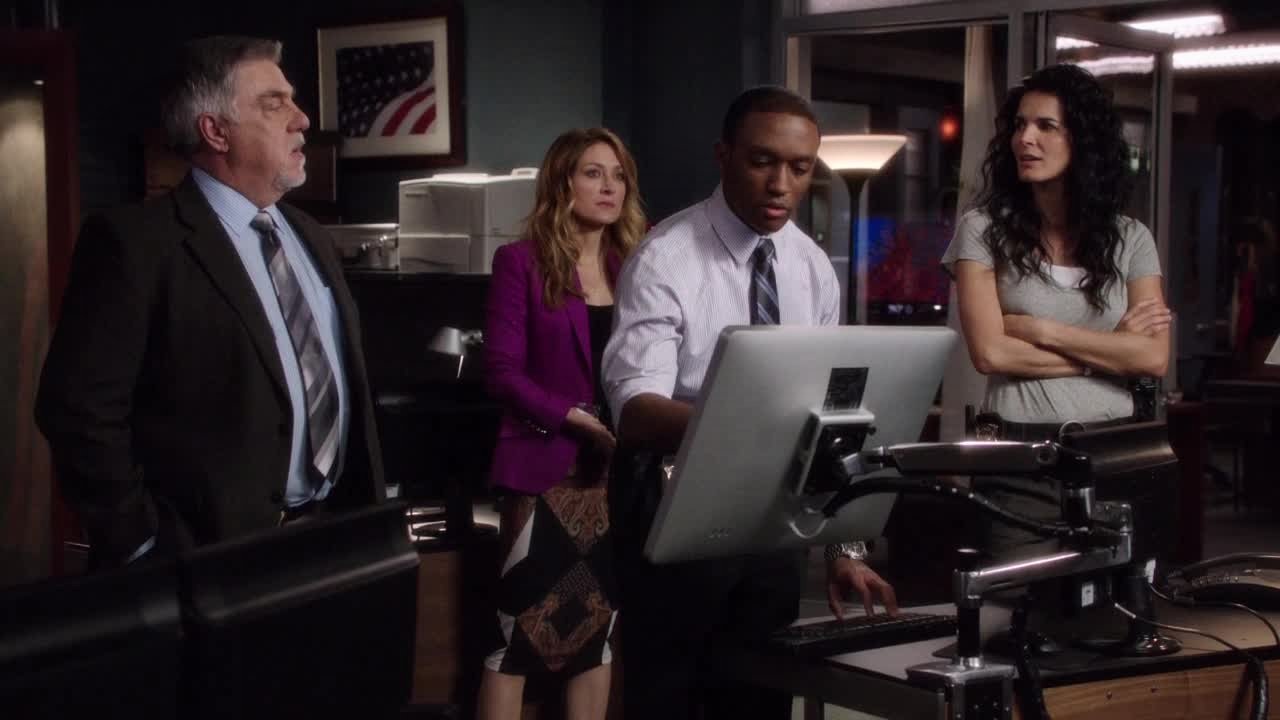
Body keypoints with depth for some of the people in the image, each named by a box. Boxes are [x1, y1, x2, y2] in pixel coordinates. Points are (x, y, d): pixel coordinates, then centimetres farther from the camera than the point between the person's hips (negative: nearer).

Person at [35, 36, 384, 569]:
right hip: (218, 557, -7)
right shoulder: (137, 243, -13)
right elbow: (80, 409, -17)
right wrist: (149, 551, -16)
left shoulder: (311, 237, 13)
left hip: (333, 538, 7)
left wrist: (371, 516, 13)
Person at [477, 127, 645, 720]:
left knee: (598, 624, 10)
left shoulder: (632, 266, 11)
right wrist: (580, 420, -17)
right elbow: (503, 371, -8)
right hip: (546, 465, -5)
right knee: (520, 627, -4)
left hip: (618, 469, 5)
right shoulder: (521, 262, -2)